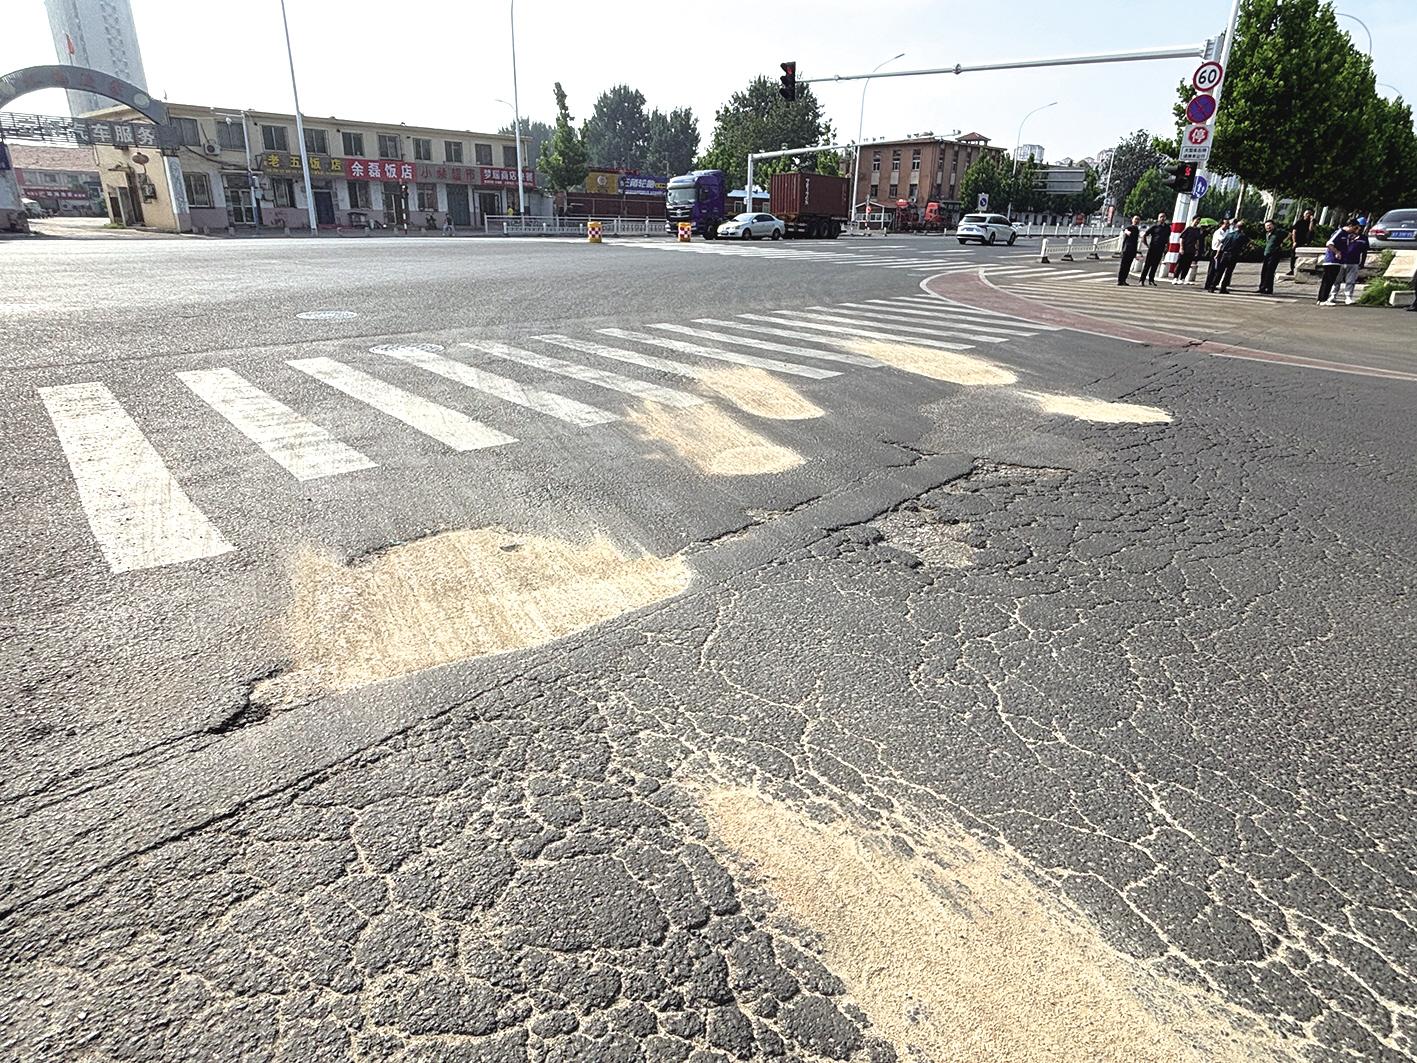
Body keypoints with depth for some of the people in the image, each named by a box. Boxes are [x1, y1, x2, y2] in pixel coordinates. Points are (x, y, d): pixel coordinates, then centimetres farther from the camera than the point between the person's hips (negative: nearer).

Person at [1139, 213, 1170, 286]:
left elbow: (1167, 238, 20)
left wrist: (1167, 247, 13)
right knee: (1147, 264, -5)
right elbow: (1145, 235, 1)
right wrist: (1147, 244, -3)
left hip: (1160, 249, 4)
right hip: (1152, 247, -4)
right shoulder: (1154, 227, -1)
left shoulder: (1167, 228, 11)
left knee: (1155, 265, 6)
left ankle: (1151, 280, 13)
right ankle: (1142, 280, -3)